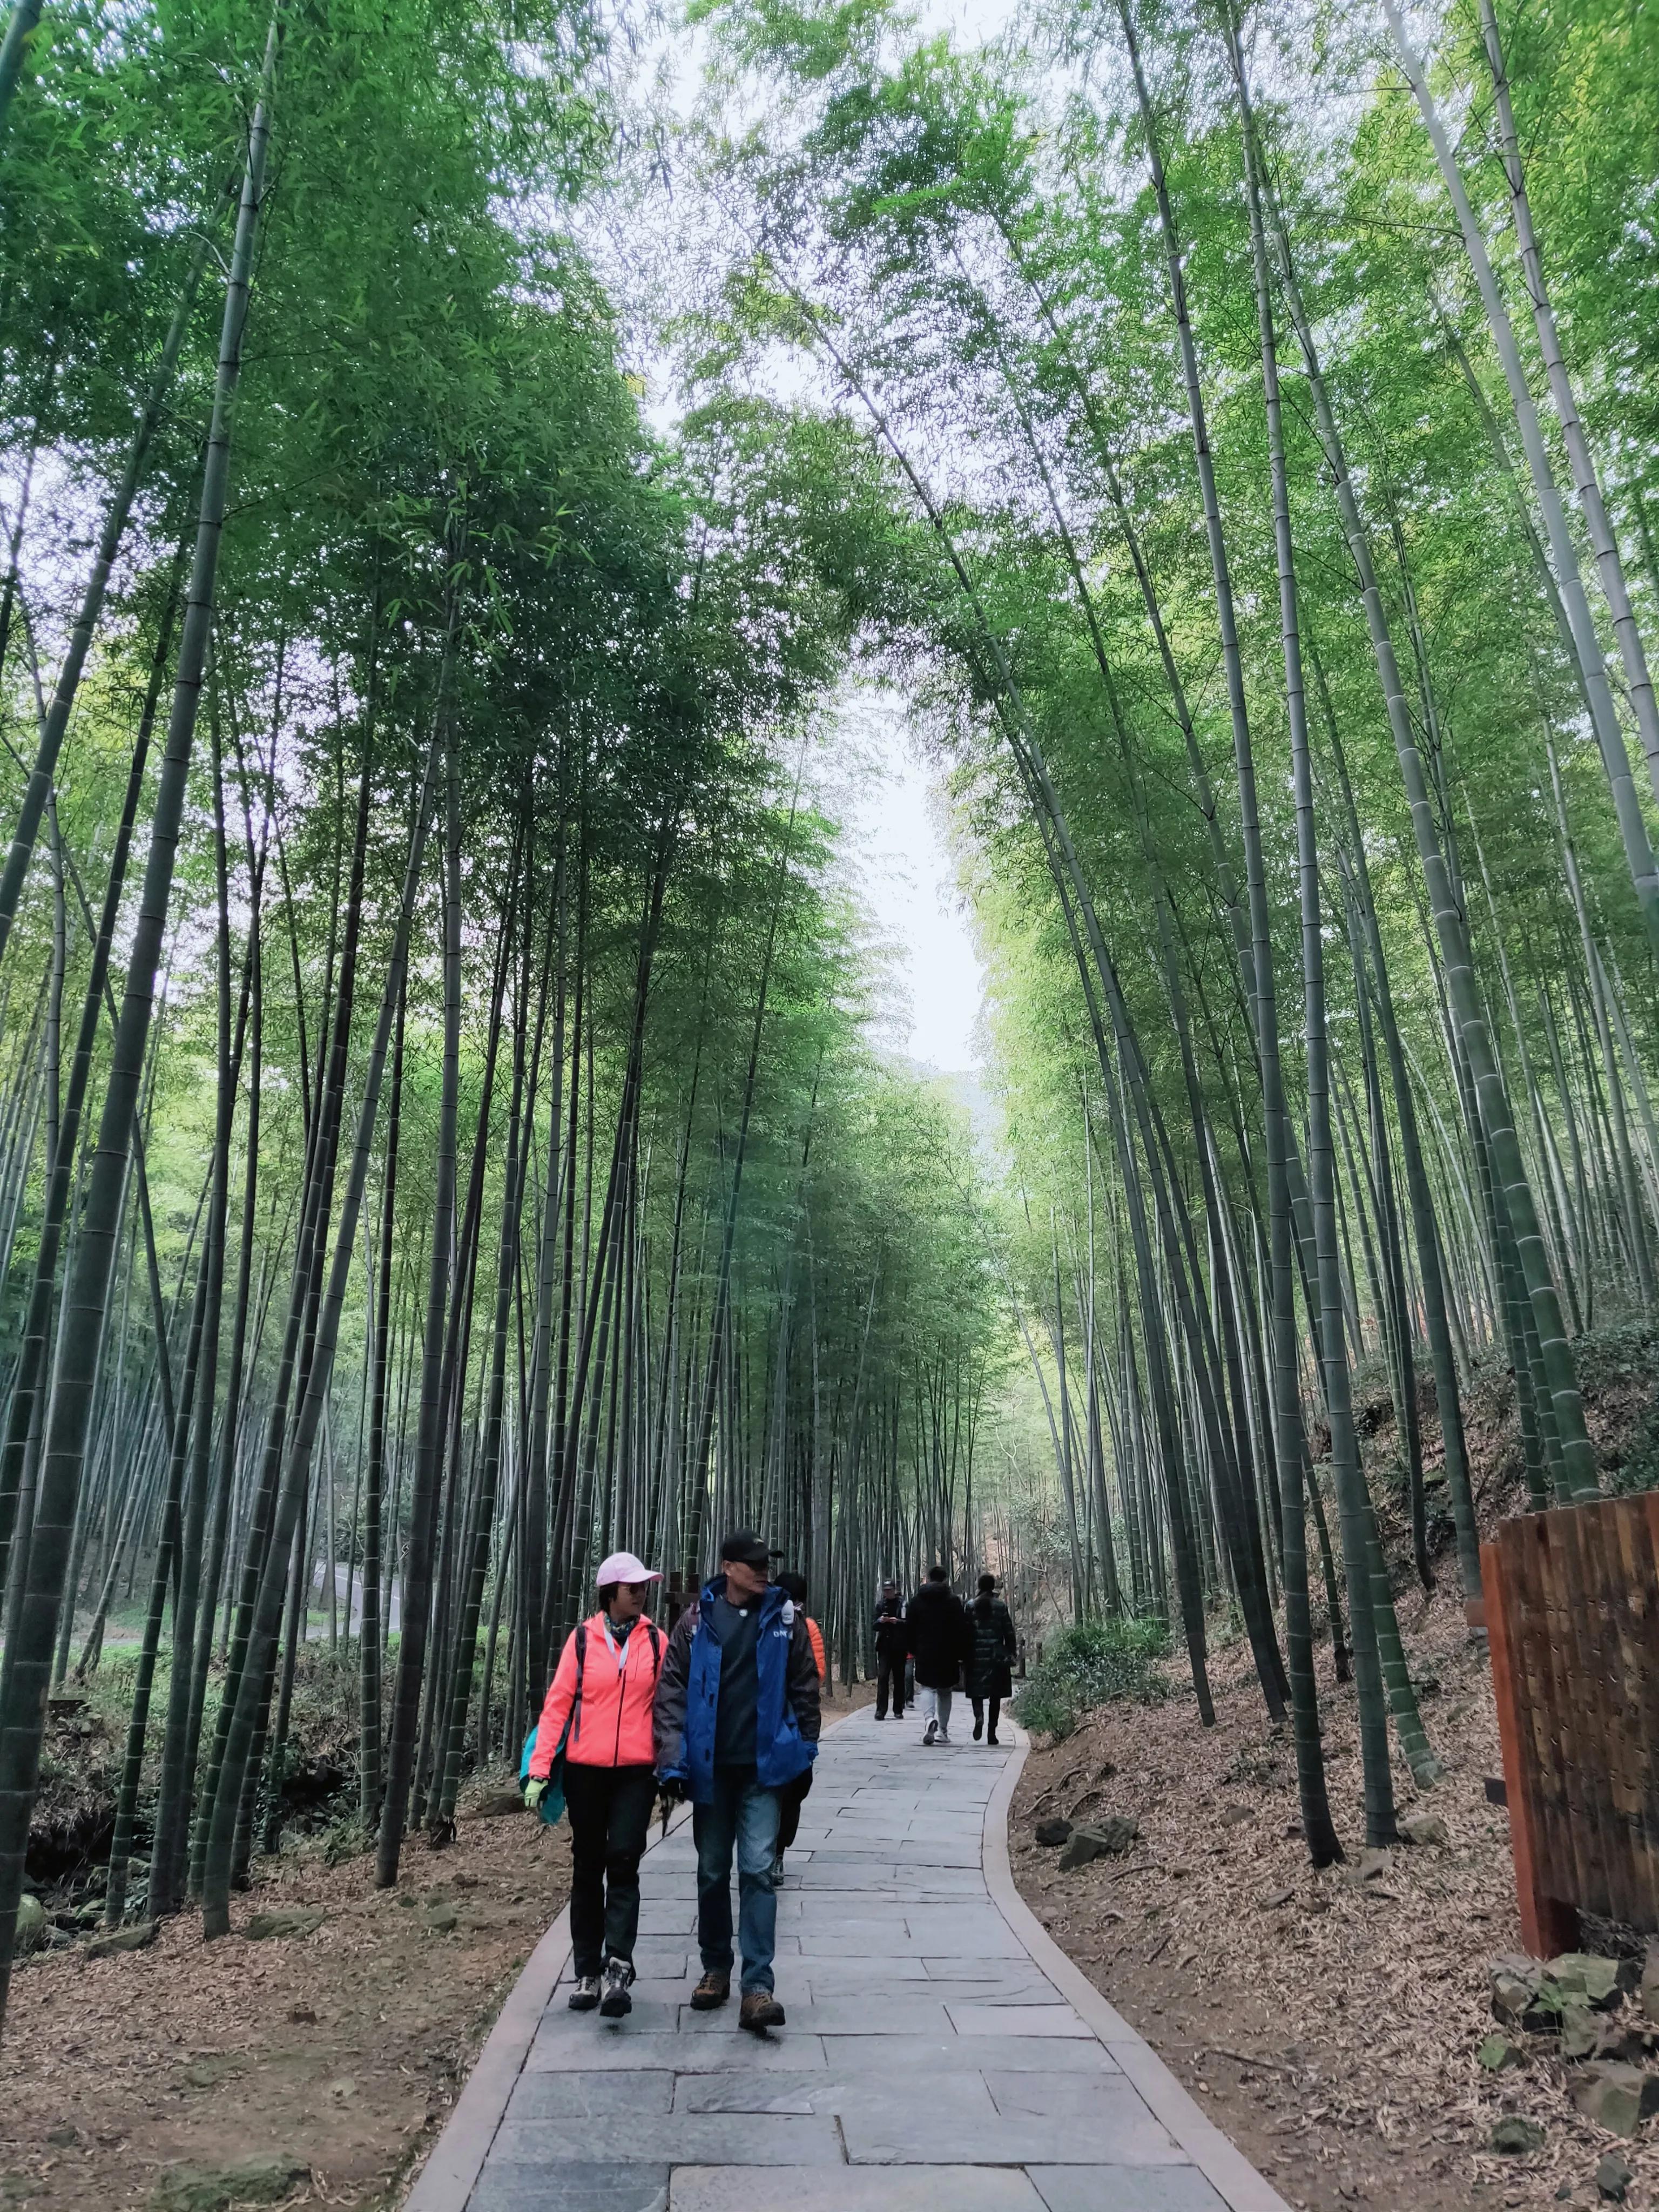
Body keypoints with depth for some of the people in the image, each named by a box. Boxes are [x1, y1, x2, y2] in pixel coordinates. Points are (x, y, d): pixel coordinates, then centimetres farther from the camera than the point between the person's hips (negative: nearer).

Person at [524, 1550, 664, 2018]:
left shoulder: (655, 1641, 0)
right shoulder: (583, 1639, -3)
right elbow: (558, 1705, -3)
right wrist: (539, 1769, -7)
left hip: (636, 1772, 0)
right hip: (586, 1769, 1)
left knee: (623, 1864, -9)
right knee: (588, 1869, 10)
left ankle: (618, 1968, -6)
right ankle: (587, 1972, 21)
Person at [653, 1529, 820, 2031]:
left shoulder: (785, 1617, -3)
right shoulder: (697, 1619, -4)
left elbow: (804, 1687, 3)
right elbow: (672, 1688, -4)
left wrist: (805, 1749, 4)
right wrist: (672, 1758, -11)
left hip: (763, 1765, -1)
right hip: (710, 1766, 1)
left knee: (758, 1870, -7)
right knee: (712, 1871, 15)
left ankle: (758, 1987, -1)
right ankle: (715, 1968, 32)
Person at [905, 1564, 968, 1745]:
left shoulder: (916, 1601, 3)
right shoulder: (954, 1601, -2)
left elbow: (909, 1629, 6)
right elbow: (962, 1630, -3)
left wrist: (913, 1651, 16)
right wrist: (960, 1654, 4)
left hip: (924, 1653, 0)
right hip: (948, 1655, 0)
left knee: (927, 1687, 5)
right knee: (945, 1692, 14)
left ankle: (931, 1719, -21)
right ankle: (942, 1730, 13)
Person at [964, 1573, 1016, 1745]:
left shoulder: (971, 1606, 0)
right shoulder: (1001, 1606, -1)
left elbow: (965, 1633, 1)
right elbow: (1009, 1633, 0)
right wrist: (1010, 1655, 7)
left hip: (976, 1655, 0)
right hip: (996, 1657, 0)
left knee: (976, 1690, 8)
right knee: (995, 1694, 8)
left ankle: (979, 1717, -20)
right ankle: (992, 1732, 7)